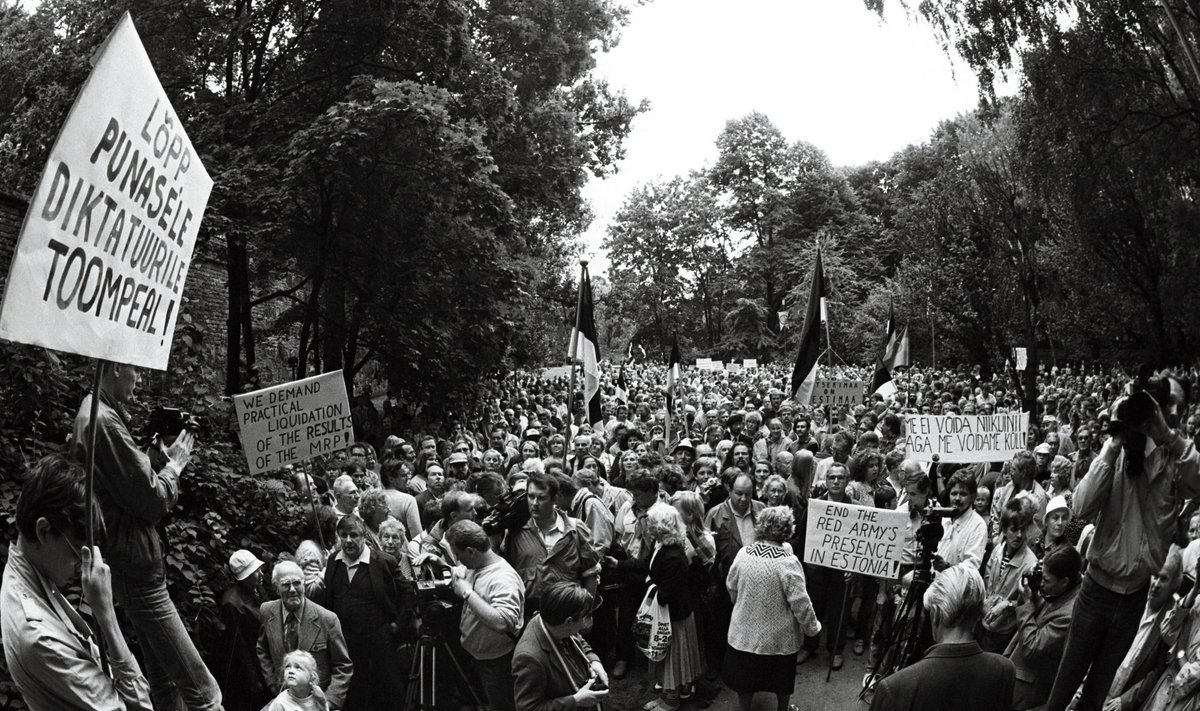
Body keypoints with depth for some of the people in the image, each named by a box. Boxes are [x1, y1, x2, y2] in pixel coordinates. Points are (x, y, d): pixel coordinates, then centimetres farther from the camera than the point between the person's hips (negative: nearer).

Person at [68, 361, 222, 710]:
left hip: (128, 561, 11)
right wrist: (174, 463, -3)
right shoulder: (104, 421, -19)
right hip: (135, 566, -11)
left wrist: (156, 456, 7)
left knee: (164, 682, 19)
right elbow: (153, 501, -19)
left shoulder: (92, 413, 13)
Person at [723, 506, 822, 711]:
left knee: (746, 680, 20)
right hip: (778, 637, -2)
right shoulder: (788, 563, -24)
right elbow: (801, 604, -20)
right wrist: (813, 628, -3)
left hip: (745, 632, 2)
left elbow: (731, 587, 4)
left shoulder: (743, 554, -11)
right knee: (781, 681, 23)